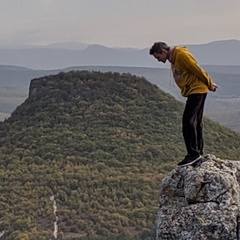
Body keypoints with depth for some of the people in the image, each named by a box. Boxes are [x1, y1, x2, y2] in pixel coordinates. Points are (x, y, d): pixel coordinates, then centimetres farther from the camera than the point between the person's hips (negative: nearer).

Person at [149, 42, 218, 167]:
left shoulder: (181, 55, -16)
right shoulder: (173, 59, 15)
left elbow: (197, 70, -15)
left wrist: (210, 84, -4)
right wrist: (209, 84, 15)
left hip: (197, 90, -10)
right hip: (192, 92, 10)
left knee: (188, 122, -13)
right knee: (195, 123, 11)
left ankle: (194, 154, -11)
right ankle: (198, 153, 16)